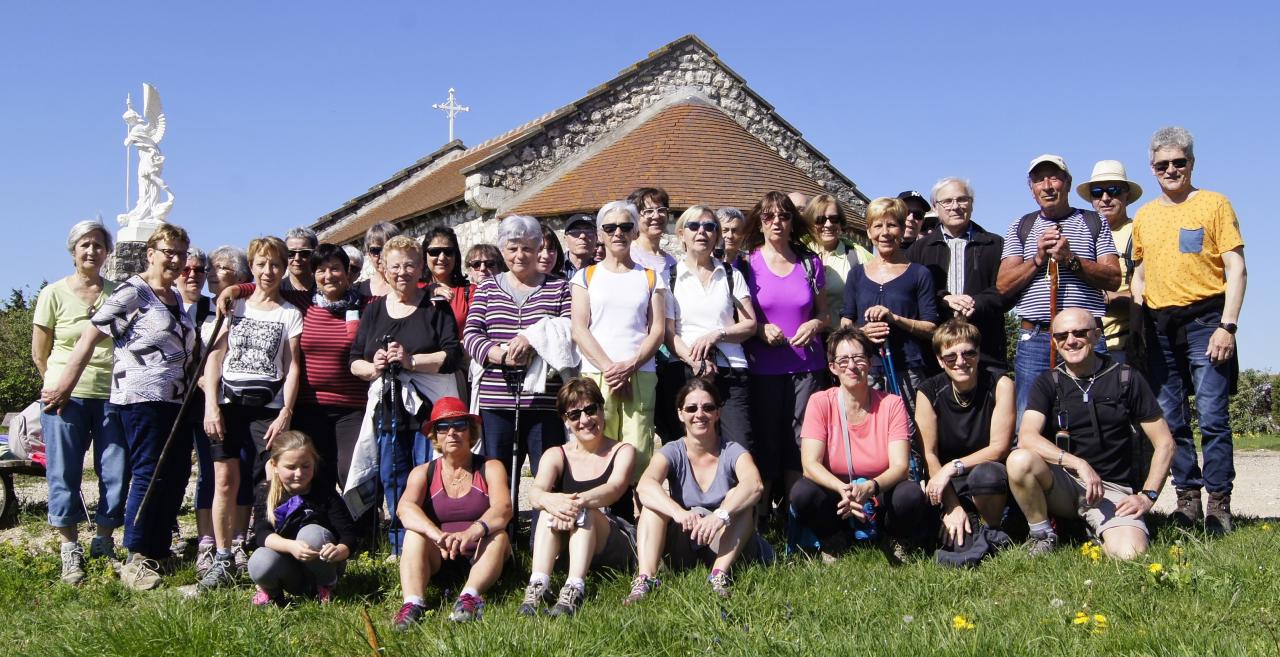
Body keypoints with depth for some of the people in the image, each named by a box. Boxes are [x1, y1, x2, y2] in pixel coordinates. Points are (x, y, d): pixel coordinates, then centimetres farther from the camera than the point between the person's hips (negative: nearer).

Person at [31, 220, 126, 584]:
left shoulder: (118, 292, 6)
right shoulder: (54, 293, 2)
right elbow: (39, 354, 7)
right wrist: (58, 387, 7)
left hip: (111, 396, 2)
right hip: (66, 396, -1)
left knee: (116, 473, 2)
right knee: (64, 475, 2)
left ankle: (103, 544, 17)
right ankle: (70, 550, 13)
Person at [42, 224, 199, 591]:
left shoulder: (176, 298, 17)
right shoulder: (133, 292, -6)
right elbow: (91, 336, -10)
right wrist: (63, 387, -13)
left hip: (177, 401, 8)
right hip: (142, 398, -8)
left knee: (177, 477, 8)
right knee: (149, 475, -7)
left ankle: (158, 554, 19)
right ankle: (135, 561, 0)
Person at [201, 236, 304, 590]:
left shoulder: (290, 314, 8)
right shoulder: (234, 307, 13)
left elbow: (293, 367, 3)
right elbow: (215, 357, 9)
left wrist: (285, 413, -7)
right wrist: (211, 405, -2)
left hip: (268, 406, -2)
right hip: (228, 402, 2)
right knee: (225, 479, -3)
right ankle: (224, 559, 5)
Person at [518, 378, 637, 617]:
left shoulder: (623, 451, 5)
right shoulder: (556, 455, 10)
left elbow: (614, 489, -17)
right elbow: (536, 492, -11)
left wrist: (577, 501, -39)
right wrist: (552, 501, -38)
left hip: (617, 549, -2)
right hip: (563, 550, 2)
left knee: (585, 511, -30)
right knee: (551, 509, -26)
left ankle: (574, 591, -46)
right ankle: (537, 588, -40)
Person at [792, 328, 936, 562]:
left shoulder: (891, 404, -5)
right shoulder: (820, 402, -6)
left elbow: (900, 466, -14)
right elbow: (810, 464, -16)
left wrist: (870, 487, -36)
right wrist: (844, 490, -36)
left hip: (881, 503, 0)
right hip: (838, 506, 0)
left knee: (911, 494, -32)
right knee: (802, 492, -30)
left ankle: (896, 540, 1)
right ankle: (834, 543, -2)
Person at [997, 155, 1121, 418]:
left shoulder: (1093, 223, 11)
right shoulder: (1020, 228, 13)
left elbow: (1113, 279, 2)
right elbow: (1003, 285, 5)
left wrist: (1071, 259, -10)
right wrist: (1038, 259, -8)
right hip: (1034, 339, 1)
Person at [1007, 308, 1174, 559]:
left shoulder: (1126, 378, 1)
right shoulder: (1048, 383, 3)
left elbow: (1164, 443, 4)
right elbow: (1027, 437, -15)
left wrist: (1147, 496, -5)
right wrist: (1078, 463, -27)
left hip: (1112, 488, -1)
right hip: (1062, 485, 1)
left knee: (1130, 553, -29)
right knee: (1020, 460, -31)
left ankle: (1095, 531, 7)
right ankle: (1043, 537, -7)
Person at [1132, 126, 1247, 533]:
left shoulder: (1213, 204, 1)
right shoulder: (1145, 215, 15)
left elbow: (1236, 270, -3)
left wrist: (1227, 326, -12)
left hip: (1204, 320, -5)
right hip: (1159, 327, 5)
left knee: (1212, 416, -7)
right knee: (1171, 419, 6)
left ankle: (1219, 503, 1)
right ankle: (1187, 499, 15)